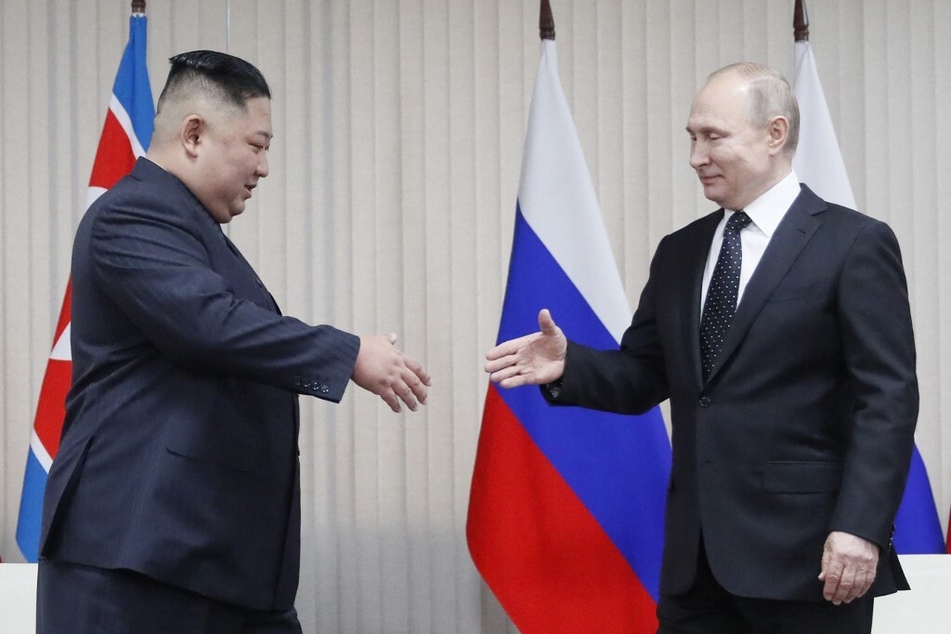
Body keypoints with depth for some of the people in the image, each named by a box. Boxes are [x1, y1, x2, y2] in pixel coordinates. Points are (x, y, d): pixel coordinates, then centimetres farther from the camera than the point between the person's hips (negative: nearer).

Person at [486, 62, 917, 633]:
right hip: (697, 560, 6)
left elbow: (888, 398, -9)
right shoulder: (680, 253, 14)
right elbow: (643, 376, 14)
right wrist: (568, 365, -6)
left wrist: (861, 527, -18)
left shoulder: (854, 244, -4)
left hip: (805, 554, -5)